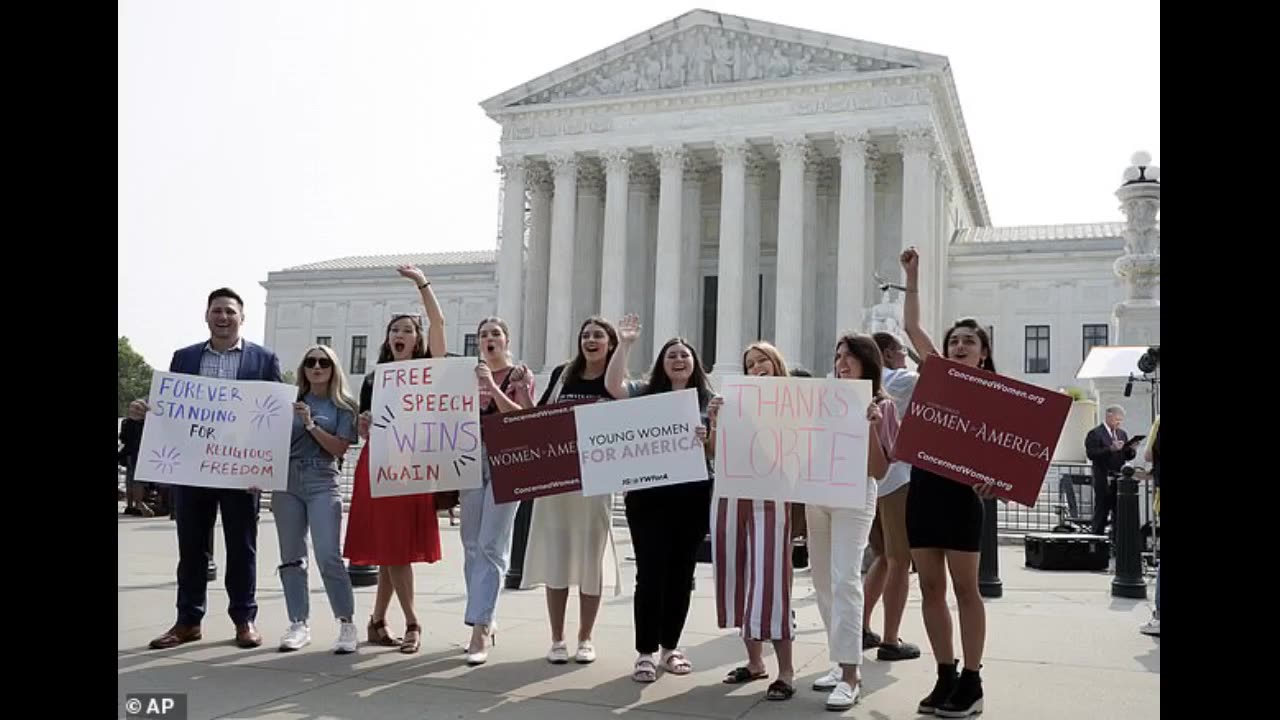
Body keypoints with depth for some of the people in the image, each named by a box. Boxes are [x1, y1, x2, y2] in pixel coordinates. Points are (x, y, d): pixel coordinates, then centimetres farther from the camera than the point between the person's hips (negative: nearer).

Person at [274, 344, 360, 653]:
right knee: (291, 557, 6)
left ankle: (346, 624, -4)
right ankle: (299, 624, 14)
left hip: (322, 482, -4)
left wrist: (310, 424, -12)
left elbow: (340, 448, -5)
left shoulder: (343, 406, 4)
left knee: (329, 557, -12)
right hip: (286, 481, 4)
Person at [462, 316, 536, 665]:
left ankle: (480, 628, -14)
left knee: (490, 546, -12)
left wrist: (492, 388, -14)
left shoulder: (520, 375, 3)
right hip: (471, 461, 5)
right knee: (472, 546, 6)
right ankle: (484, 622, 17)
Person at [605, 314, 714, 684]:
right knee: (651, 572, -2)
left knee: (681, 573, 10)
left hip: (692, 496, 2)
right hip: (648, 494, -2)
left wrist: (708, 440, -17)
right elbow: (613, 385, -13)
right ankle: (645, 653, 7)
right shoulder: (646, 393, 4)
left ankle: (670, 647, 24)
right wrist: (624, 345, -18)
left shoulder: (710, 401, 7)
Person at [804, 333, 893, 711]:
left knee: (844, 580, -14)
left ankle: (850, 675, -12)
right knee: (822, 581, 9)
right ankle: (844, 662, 21)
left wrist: (869, 426, -18)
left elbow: (879, 470, -7)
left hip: (854, 495, -6)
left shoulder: (879, 406, -2)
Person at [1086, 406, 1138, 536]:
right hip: (1104, 480, -6)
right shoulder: (1095, 434, -4)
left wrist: (1131, 450, -6)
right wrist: (1111, 449, -24)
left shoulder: (1122, 433, 18)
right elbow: (1092, 454, -16)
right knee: (1102, 511, -3)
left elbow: (1128, 456, 17)